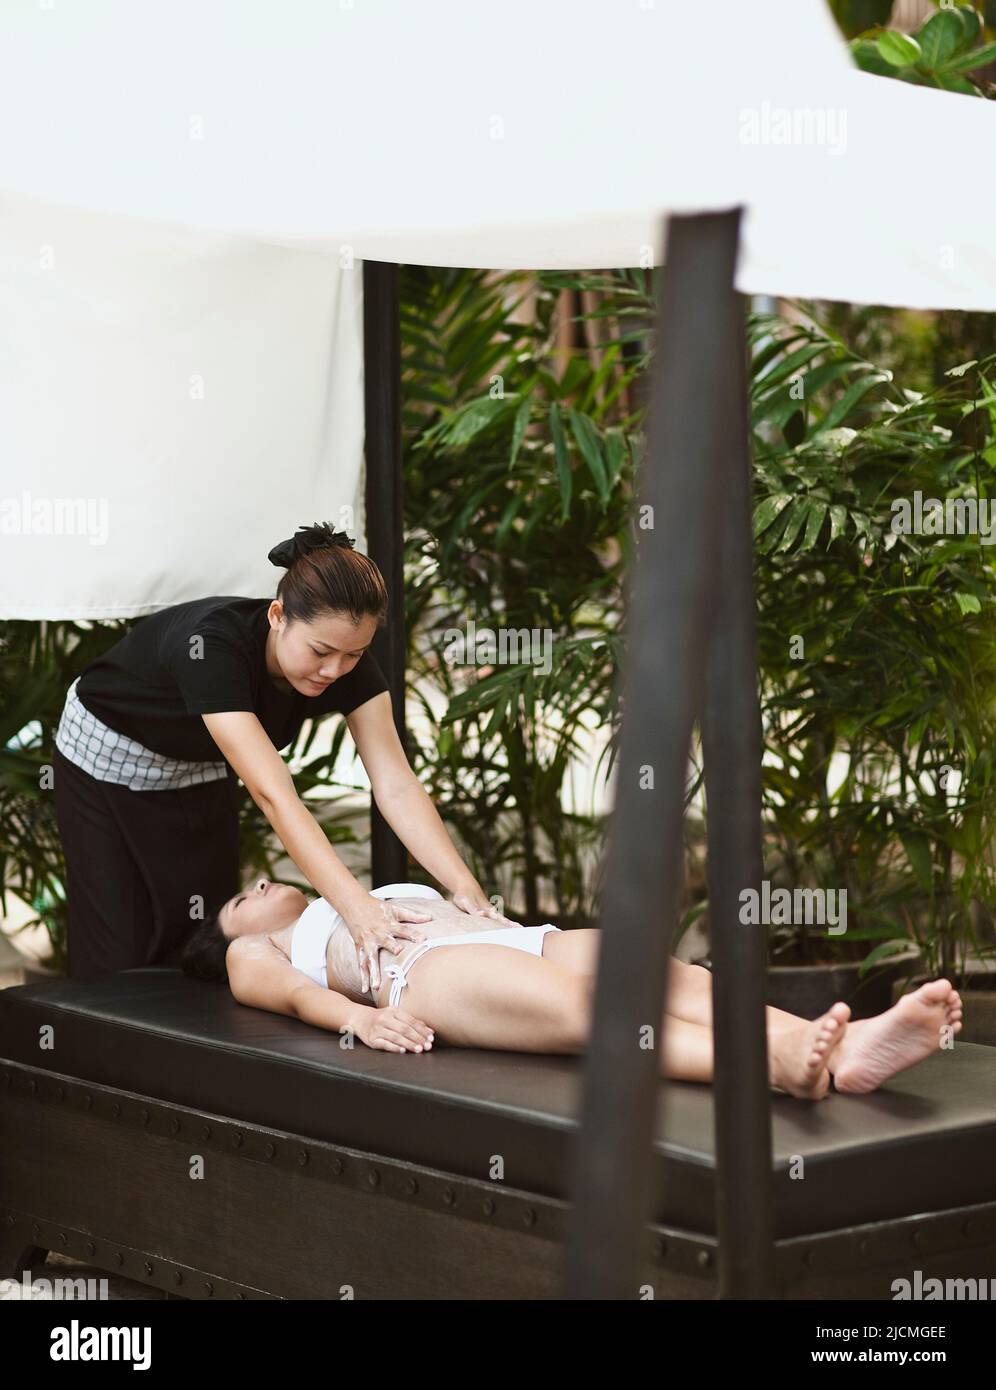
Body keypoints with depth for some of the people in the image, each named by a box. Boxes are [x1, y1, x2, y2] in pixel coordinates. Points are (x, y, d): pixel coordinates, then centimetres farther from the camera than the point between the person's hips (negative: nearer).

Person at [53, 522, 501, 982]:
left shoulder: (347, 657, -26)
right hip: (109, 758, -5)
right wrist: (355, 905, -61)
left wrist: (464, 885, -44)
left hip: (201, 770, 5)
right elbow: (273, 793, -51)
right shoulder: (213, 645, -42)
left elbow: (395, 785, -30)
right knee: (116, 958, -2)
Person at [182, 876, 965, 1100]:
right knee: (590, 1011, -36)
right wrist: (360, 1018, -15)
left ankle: (849, 1050, -52)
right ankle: (772, 1065, -63)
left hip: (527, 941, 6)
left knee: (677, 982, -26)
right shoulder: (255, 954, 27)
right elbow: (295, 993, 6)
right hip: (429, 970, -6)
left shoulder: (378, 902, 45)